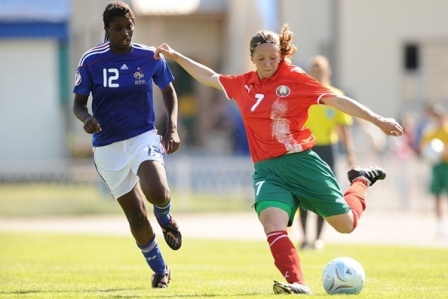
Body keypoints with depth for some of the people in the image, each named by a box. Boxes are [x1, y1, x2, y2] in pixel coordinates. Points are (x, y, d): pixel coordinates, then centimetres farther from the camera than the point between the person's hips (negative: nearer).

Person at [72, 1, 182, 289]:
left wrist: (172, 128, 0)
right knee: (137, 216, 1)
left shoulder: (151, 57, -3)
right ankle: (160, 271, 23)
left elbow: (169, 92, 13)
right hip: (108, 146, 0)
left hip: (144, 137, 0)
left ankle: (165, 217, 10)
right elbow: (79, 102, 2)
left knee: (157, 192, -29)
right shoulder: (91, 61, -7)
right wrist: (87, 119, -21)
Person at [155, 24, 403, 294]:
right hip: (268, 170, 3)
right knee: (271, 218, -28)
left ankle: (361, 182, 36)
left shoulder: (295, 78, -5)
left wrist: (378, 120, -13)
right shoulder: (243, 85, 9)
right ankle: (297, 283, -33)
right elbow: (210, 78, 26)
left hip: (301, 162, -3)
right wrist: (175, 56, 29)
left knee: (346, 223, 3)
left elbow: (337, 100, -8)